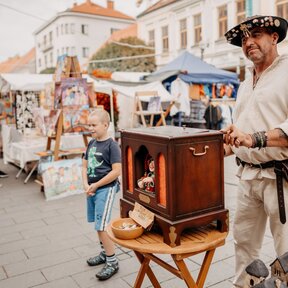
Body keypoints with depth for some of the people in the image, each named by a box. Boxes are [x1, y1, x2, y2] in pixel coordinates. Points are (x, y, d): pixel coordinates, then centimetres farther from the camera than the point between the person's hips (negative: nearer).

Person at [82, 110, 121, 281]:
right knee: (98, 224, 18)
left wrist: (96, 185, -16)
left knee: (102, 226, -8)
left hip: (106, 189, -8)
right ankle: (105, 253, 35)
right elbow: (85, 166, 14)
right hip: (92, 189, 8)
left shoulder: (112, 145, -14)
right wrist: (86, 184, -3)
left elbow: (117, 171, -19)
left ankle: (112, 262, 6)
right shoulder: (92, 143, 8)